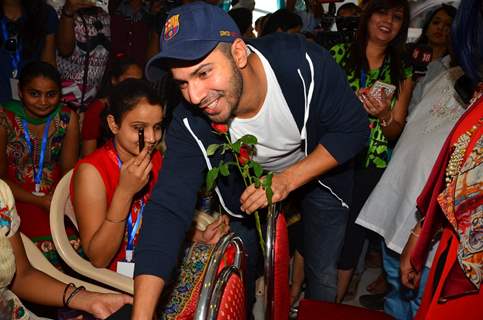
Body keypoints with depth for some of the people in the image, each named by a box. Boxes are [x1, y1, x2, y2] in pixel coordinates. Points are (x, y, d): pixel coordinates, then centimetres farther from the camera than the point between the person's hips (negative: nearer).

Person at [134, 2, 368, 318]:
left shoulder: (303, 63, -38)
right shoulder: (190, 123, -32)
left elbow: (354, 129, -25)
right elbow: (168, 209, -36)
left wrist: (288, 179, -36)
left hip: (320, 170, -1)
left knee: (322, 273, 6)